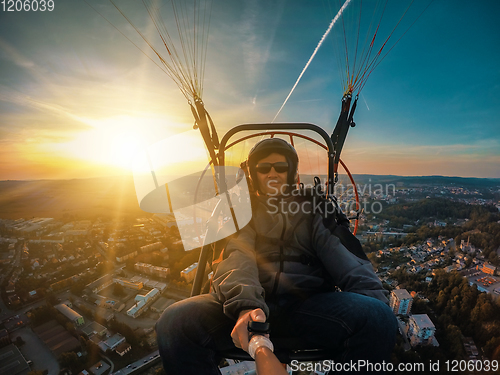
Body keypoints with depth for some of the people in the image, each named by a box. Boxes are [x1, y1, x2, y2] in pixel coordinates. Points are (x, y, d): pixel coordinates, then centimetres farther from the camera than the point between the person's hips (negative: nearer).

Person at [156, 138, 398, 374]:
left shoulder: (311, 209, 18)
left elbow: (340, 252, 1)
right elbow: (236, 257, -4)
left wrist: (371, 295, -18)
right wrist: (245, 304, -25)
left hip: (306, 304, 1)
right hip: (249, 301, 0)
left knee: (378, 317, -26)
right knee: (174, 321, -25)